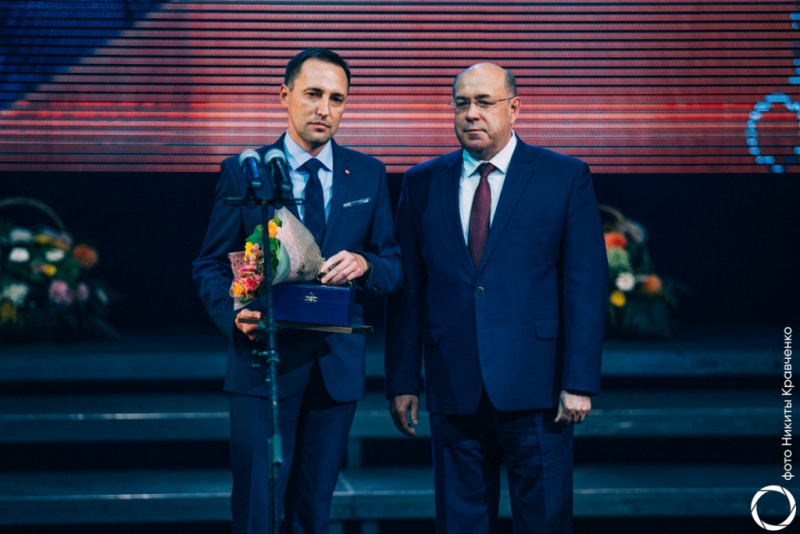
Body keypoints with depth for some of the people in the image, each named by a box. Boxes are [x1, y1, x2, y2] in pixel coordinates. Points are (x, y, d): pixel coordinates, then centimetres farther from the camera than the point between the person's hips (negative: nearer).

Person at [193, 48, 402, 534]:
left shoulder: (368, 175, 8)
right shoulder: (243, 172, 1)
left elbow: (394, 267, 9)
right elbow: (210, 266, 3)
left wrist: (364, 264, -15)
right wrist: (234, 313, -17)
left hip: (337, 366, 3)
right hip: (264, 362, -3)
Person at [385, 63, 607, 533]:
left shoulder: (566, 177, 1)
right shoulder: (423, 184, 10)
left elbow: (586, 286, -3)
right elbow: (407, 289, 8)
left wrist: (580, 382, -10)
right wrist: (402, 381, 3)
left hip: (535, 387, -2)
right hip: (454, 389, 3)